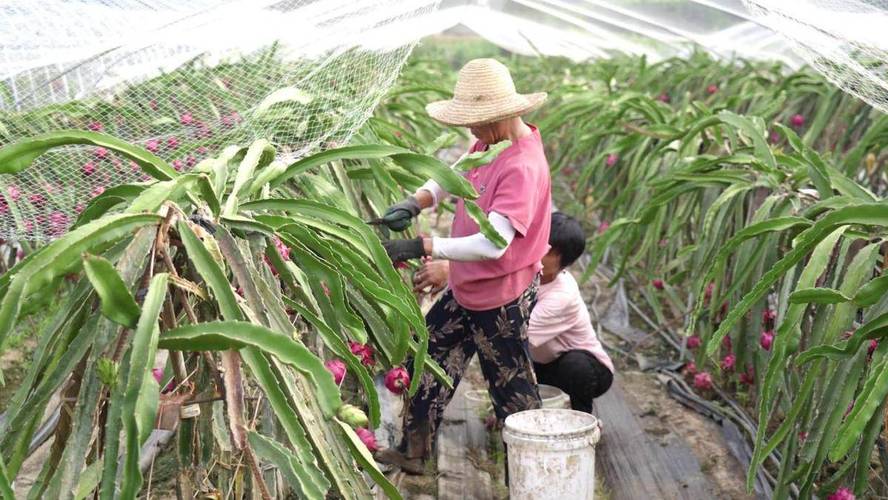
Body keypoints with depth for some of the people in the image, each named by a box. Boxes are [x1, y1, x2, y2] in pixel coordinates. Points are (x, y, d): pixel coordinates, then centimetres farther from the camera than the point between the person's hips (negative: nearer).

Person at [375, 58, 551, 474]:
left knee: (511, 386, 6)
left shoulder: (522, 167, -28)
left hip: (501, 299, -10)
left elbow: (492, 244, -35)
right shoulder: (488, 144, 0)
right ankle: (412, 452, 31)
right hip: (466, 291, 10)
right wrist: (414, 203, -11)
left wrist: (421, 248, -34)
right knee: (430, 355, 17)